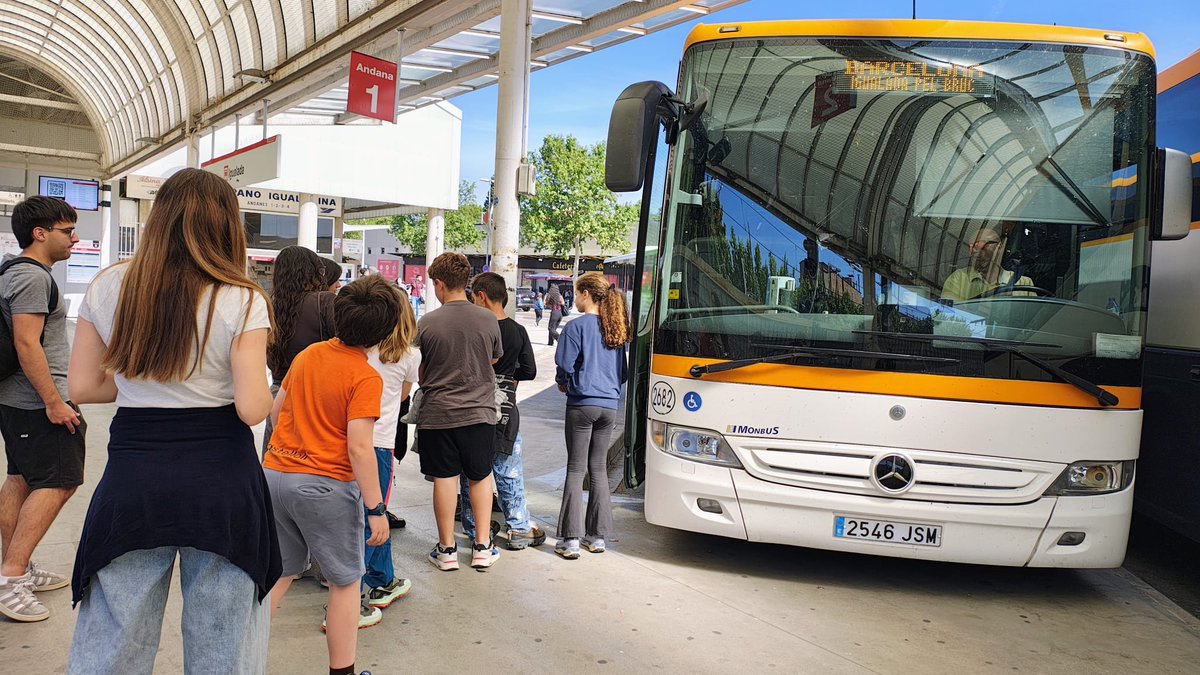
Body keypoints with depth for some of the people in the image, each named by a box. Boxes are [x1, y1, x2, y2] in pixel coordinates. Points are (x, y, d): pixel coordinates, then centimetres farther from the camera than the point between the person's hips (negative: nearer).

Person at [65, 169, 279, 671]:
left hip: (132, 477, 3)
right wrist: (270, 396, 6)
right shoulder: (242, 301, -11)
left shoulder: (107, 289, 0)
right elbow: (251, 409, -15)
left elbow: (81, 386, 4)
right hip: (221, 479, -2)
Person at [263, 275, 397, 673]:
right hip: (325, 485, -6)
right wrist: (376, 509, -15)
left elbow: (276, 409, 15)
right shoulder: (366, 378, -15)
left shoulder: (307, 355, 5)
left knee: (280, 572, 20)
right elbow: (358, 448, -19)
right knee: (345, 581, 10)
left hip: (275, 473, 6)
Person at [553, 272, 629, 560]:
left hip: (582, 404, -5)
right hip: (609, 406, 5)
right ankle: (598, 536, 18)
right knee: (599, 469, 13)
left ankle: (570, 539, 1)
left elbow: (565, 366, -11)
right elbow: (623, 371, 15)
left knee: (575, 469, 1)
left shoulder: (577, 326, -10)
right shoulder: (616, 329, 9)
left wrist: (563, 382, 8)